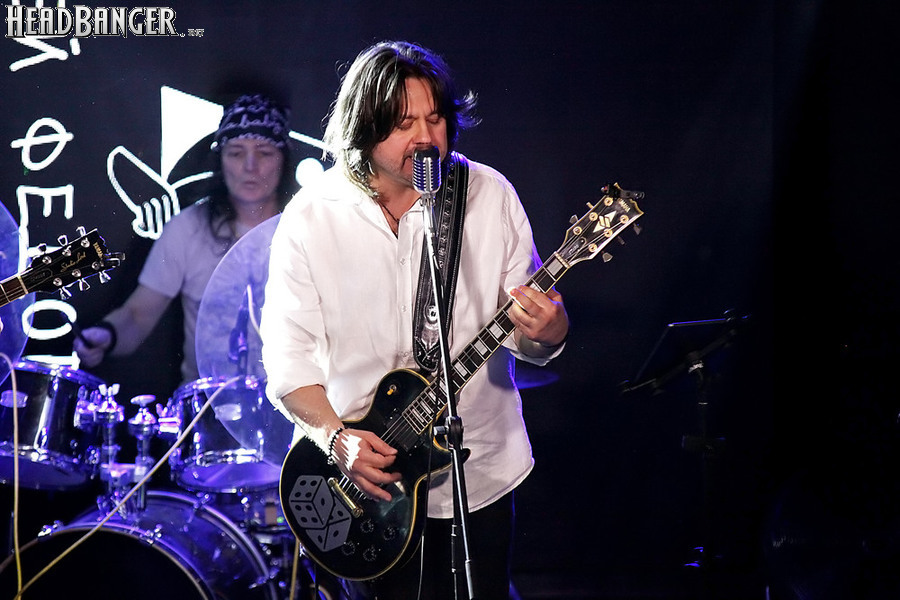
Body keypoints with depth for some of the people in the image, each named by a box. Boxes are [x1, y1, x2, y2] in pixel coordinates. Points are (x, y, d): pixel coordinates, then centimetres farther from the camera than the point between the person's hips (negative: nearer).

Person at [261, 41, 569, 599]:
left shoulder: (489, 195, -4)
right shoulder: (311, 218, -8)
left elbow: (529, 337, -2)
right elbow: (288, 353, -8)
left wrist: (546, 332, -25)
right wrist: (334, 437, -22)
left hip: (478, 473, 1)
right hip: (362, 480, -1)